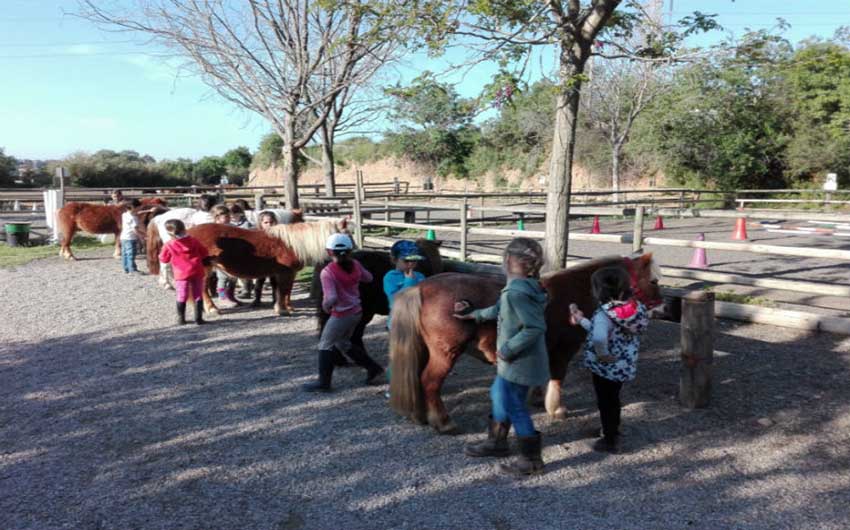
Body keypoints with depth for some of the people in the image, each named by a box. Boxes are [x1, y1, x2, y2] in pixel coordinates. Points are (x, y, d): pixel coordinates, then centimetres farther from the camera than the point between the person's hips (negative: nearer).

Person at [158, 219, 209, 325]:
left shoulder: (169, 246, -8)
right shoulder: (194, 241, -1)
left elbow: (164, 259, 6)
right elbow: (204, 253, 9)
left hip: (181, 275, -2)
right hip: (197, 273, 2)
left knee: (181, 297, 9)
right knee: (198, 296, 8)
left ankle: (181, 319, 13)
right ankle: (198, 318, 9)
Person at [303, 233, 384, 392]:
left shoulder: (327, 272, -20)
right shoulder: (355, 264, -3)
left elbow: (331, 298, -29)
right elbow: (368, 278, 14)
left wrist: (325, 306, -8)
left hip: (341, 315, -7)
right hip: (356, 312, 7)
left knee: (326, 345, 11)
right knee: (342, 343, 25)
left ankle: (323, 382, 17)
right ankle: (373, 368, 26)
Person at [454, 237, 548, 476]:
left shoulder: (516, 292, -28)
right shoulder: (524, 286, 3)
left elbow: (535, 327, -32)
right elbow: (500, 309, 19)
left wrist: (507, 350, -23)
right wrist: (474, 314, 28)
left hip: (518, 362, -10)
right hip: (516, 361, 10)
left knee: (514, 407, 4)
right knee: (499, 395, 23)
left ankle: (531, 459, 18)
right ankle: (496, 442, 40)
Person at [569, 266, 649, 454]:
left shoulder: (604, 313, -29)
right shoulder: (632, 308, -6)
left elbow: (599, 338, -50)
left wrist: (602, 355, -30)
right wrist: (581, 320, 8)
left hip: (606, 367, -7)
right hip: (625, 366, 7)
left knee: (605, 403, 14)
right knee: (613, 399, 28)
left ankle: (610, 441, 30)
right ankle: (613, 432, 48)